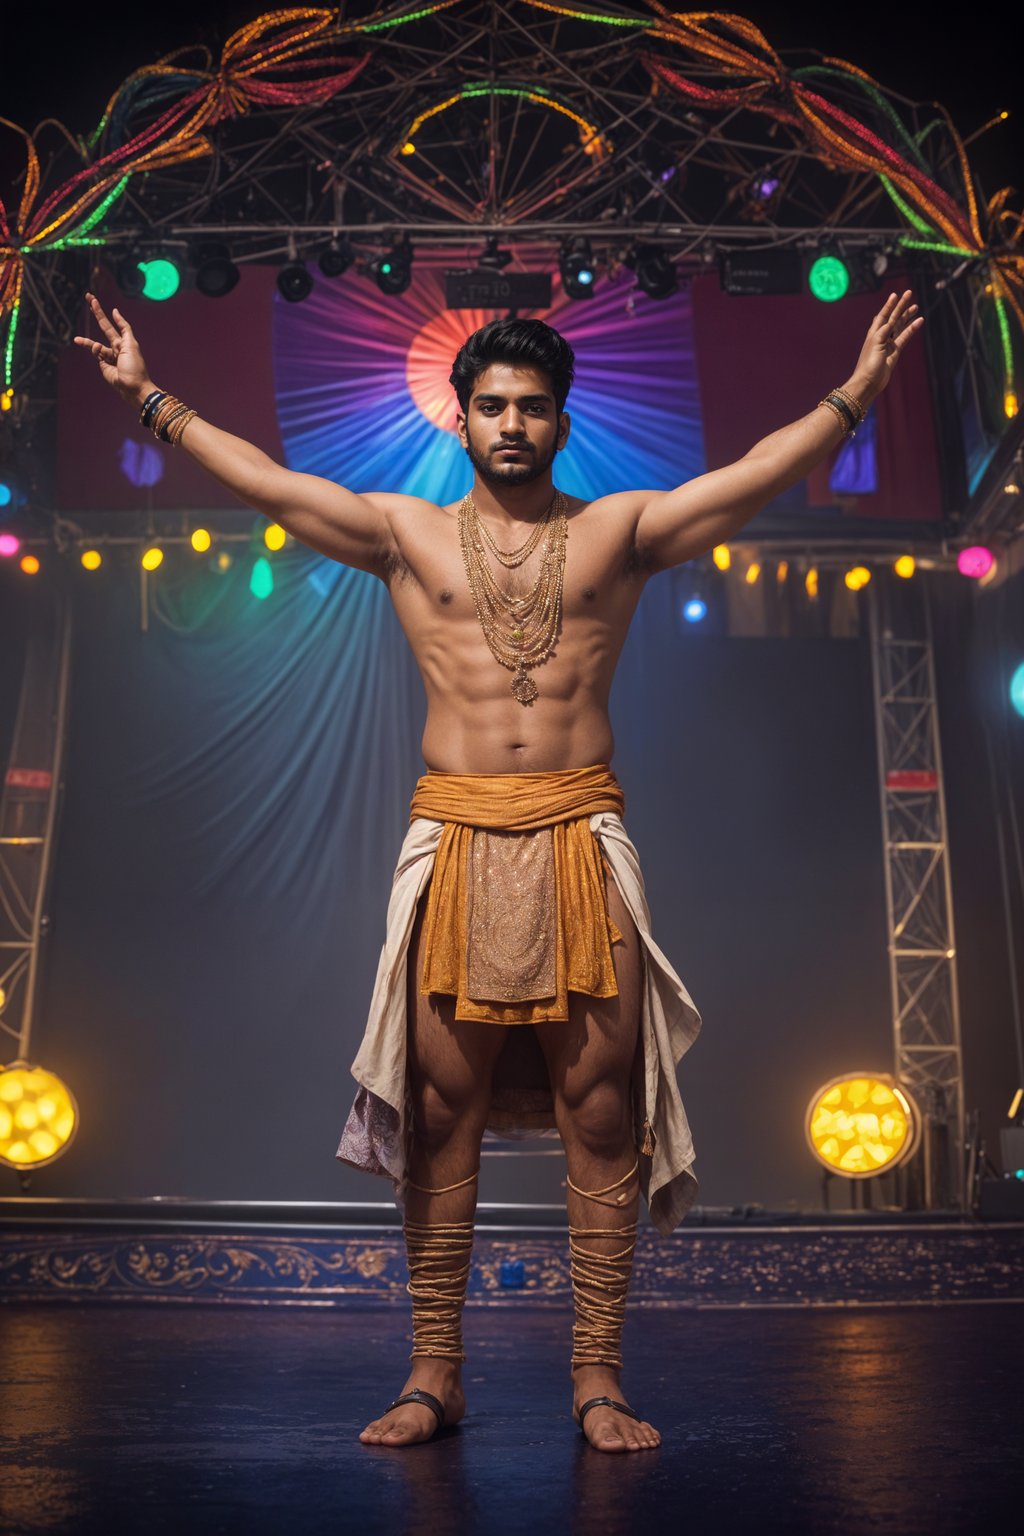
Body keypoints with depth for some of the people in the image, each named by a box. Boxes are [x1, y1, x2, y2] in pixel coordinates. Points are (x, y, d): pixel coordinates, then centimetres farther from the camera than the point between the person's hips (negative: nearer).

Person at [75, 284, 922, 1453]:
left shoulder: (618, 532, 11)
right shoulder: (406, 534, 12)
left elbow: (759, 472, 6)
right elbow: (264, 480, 11)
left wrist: (857, 390, 1)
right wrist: (150, 396, 10)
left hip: (581, 842, 0)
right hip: (454, 842, 0)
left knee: (600, 1116, 1)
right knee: (441, 1115, 4)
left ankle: (598, 1378, 14)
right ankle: (434, 1376, 16)